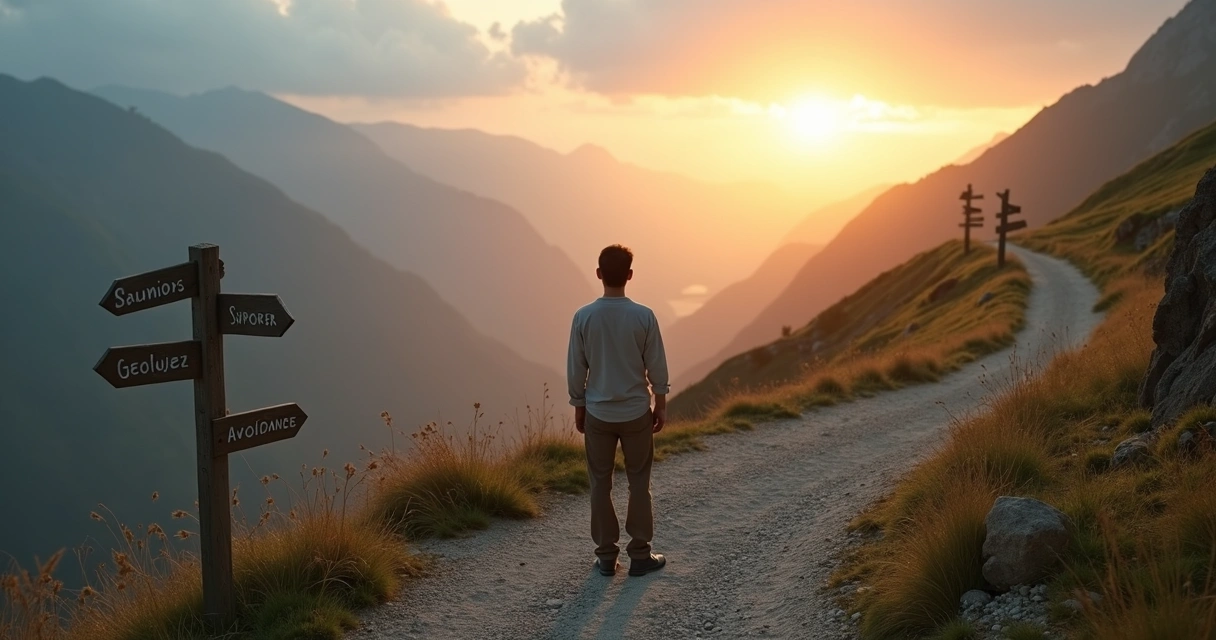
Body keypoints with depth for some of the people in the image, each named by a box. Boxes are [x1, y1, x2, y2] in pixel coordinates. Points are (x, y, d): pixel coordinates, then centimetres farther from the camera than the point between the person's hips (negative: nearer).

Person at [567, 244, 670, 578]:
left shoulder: (583, 317, -9)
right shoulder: (644, 316, -11)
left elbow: (576, 369, -2)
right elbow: (657, 368, -5)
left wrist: (579, 407, 11)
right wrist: (661, 407, 8)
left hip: (597, 413, 1)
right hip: (636, 412, -1)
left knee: (601, 484, 10)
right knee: (639, 483, 10)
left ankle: (606, 555, 14)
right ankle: (640, 554, 14)